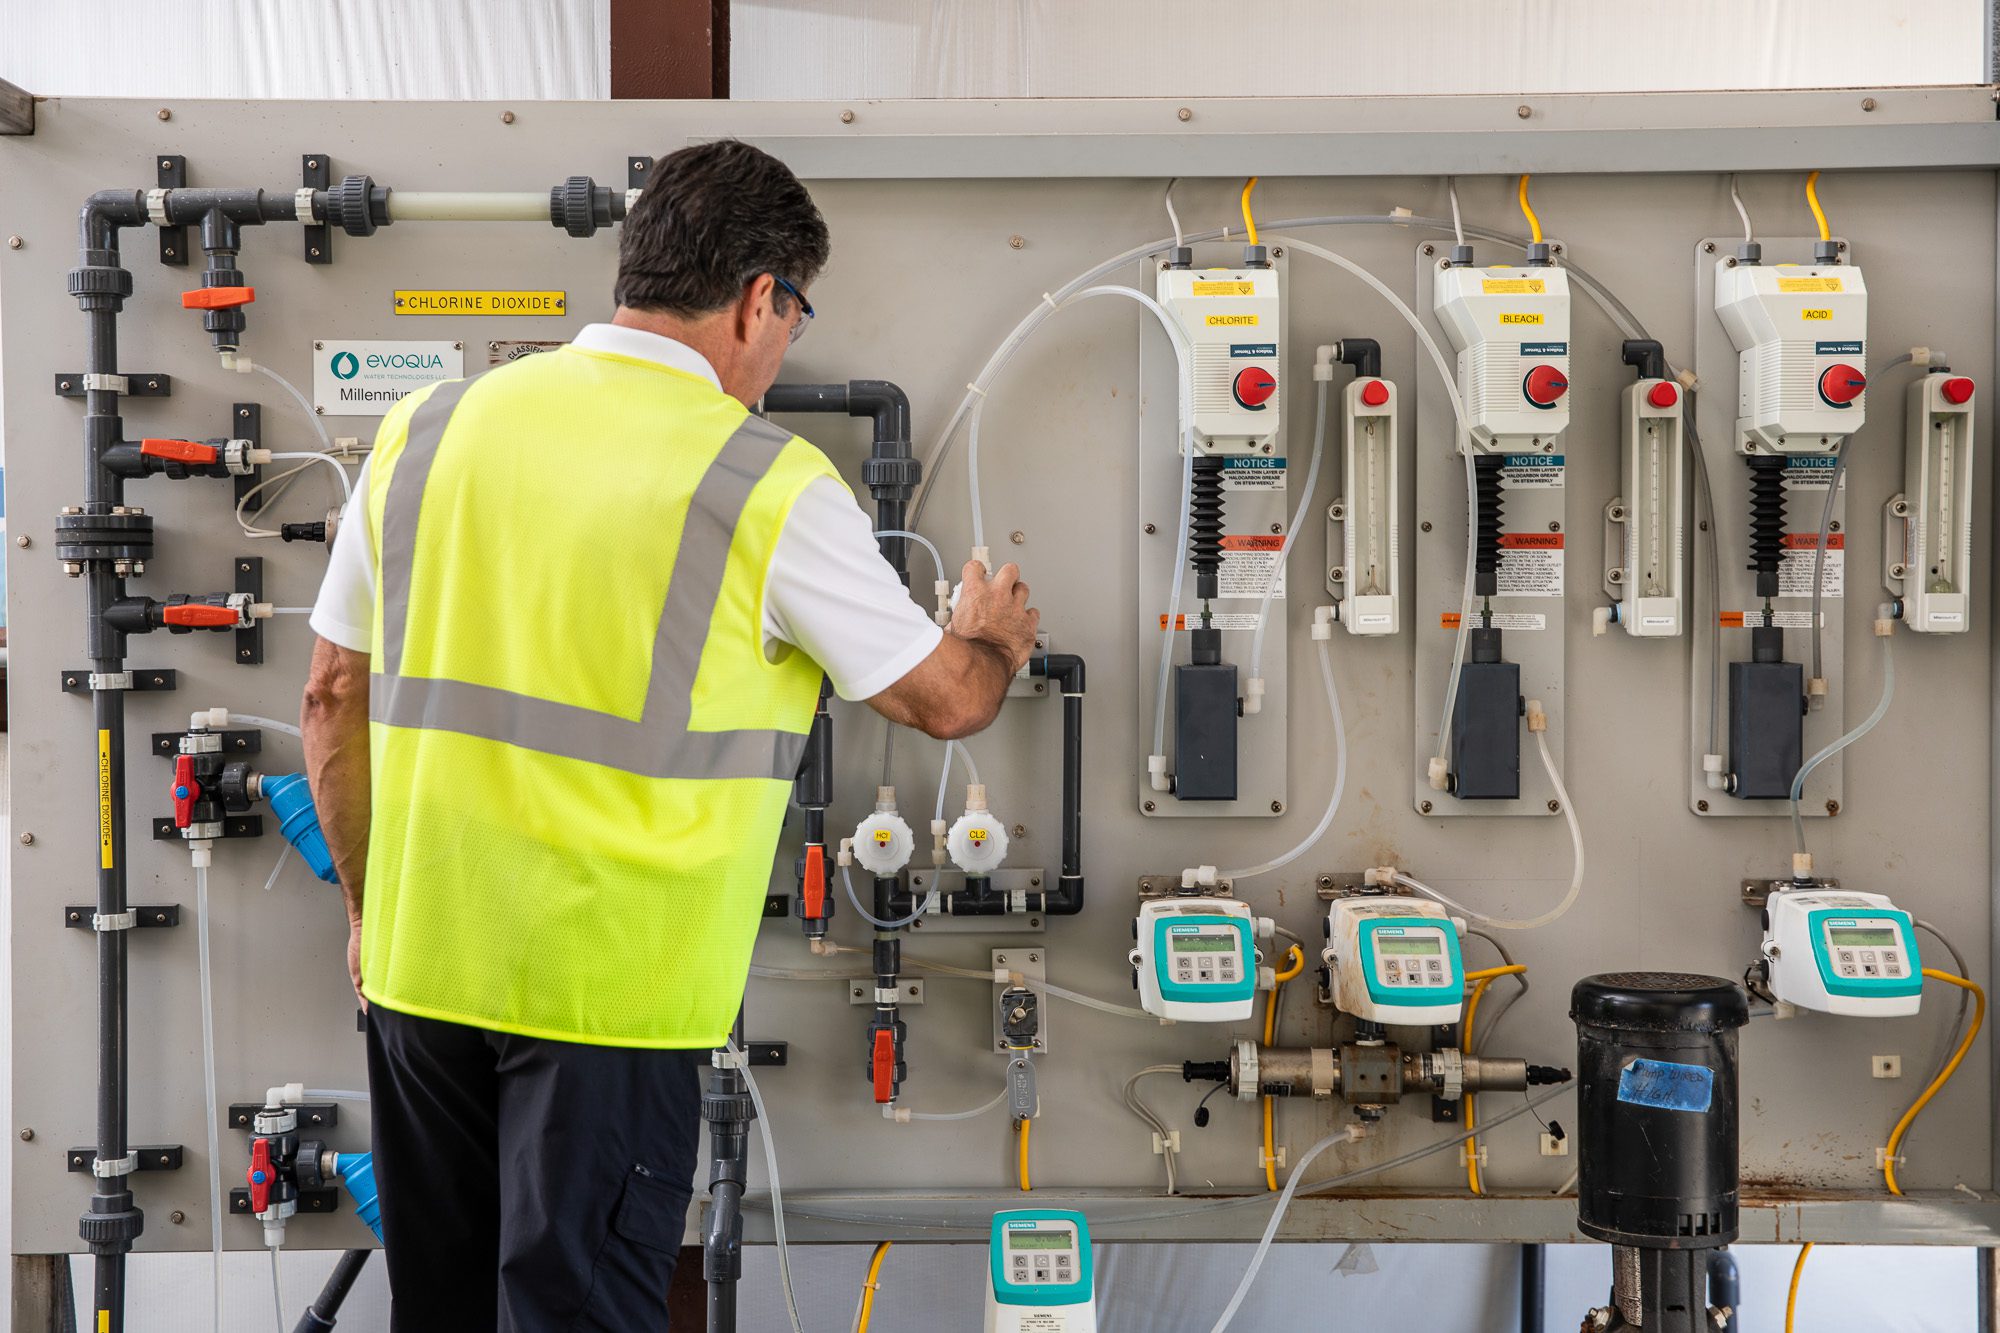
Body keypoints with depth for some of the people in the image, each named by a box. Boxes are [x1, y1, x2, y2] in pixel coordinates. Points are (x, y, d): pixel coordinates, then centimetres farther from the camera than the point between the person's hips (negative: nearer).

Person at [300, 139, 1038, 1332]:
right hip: (611, 982, -5)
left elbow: (336, 697, 9)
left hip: (421, 957, 6)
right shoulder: (770, 482, -10)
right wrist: (995, 638, 24)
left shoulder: (428, 426, 4)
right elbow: (944, 700, 1)